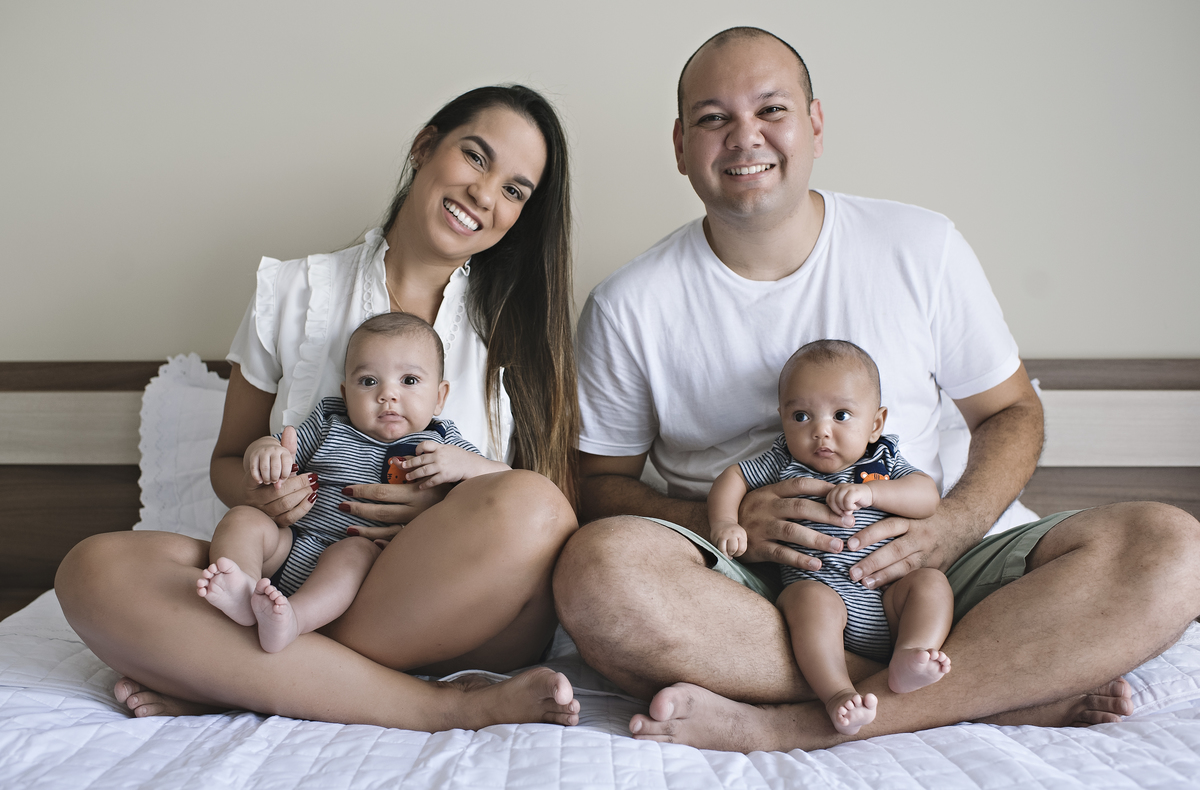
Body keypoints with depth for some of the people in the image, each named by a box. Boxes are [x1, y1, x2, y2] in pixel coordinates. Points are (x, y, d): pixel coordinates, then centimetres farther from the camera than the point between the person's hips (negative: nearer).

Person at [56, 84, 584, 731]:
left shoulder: (522, 324, 8)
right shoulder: (293, 291, 9)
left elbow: (559, 498, 4)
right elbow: (228, 460, 16)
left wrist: (452, 509, -16)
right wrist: (258, 492, -9)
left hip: (459, 615, 0)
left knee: (530, 507, -33)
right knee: (96, 569, -23)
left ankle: (224, 678, -19)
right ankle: (438, 708, -27)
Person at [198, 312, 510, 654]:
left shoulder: (441, 442, 9)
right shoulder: (327, 424, 16)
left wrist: (465, 464, -19)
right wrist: (263, 449, -8)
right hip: (290, 544, 4)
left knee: (358, 550, -34)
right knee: (242, 519, -14)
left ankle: (294, 616, -52)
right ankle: (245, 589, -40)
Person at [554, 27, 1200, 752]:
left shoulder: (923, 250, 2)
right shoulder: (629, 306, 0)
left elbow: (1012, 412, 10)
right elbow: (600, 482, 4)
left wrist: (951, 528, -11)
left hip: (915, 578, 2)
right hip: (742, 587, -1)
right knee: (598, 569, -34)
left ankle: (788, 728, -27)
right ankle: (1003, 690, -22)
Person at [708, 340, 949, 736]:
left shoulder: (885, 462, 12)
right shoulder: (782, 462, 10)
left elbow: (928, 497, -2)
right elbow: (731, 477, 14)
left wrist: (869, 492, -17)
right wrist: (724, 521, -6)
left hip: (886, 596, 3)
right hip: (814, 582, -3)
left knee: (930, 582, -19)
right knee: (811, 599, -33)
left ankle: (908, 658, -31)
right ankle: (838, 693, -42)